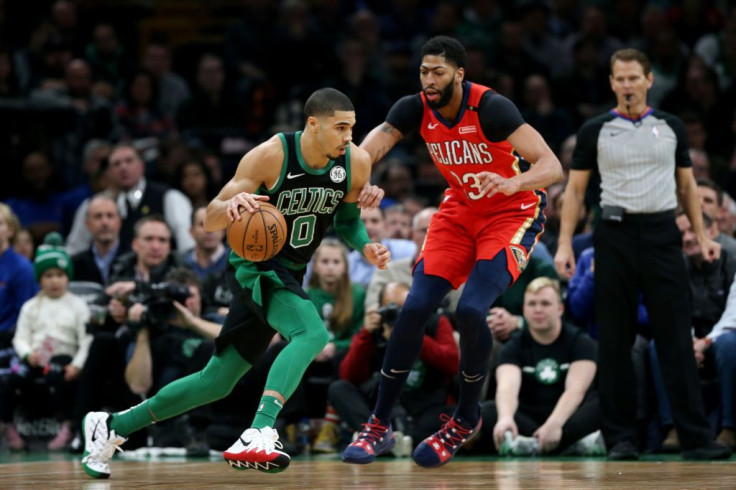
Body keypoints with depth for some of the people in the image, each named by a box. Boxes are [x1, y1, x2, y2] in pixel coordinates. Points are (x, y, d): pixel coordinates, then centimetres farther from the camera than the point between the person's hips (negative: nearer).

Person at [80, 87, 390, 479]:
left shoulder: (356, 163, -8)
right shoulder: (270, 156, -21)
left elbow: (346, 218, 12)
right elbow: (210, 221, -17)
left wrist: (365, 246, -8)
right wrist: (231, 206, -40)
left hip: (289, 274, 6)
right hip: (255, 265, -6)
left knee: (217, 382, 10)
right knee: (312, 332, -34)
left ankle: (112, 428, 25)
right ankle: (258, 436, -44)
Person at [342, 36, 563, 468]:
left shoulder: (491, 108, -26)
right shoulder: (416, 108, -10)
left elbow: (553, 168, -32)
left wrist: (512, 183, -53)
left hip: (512, 214, -5)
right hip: (460, 211, 5)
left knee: (471, 310, -23)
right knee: (415, 308, -8)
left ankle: (467, 420, 0)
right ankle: (379, 426, 2)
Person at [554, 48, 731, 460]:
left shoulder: (671, 127, 9)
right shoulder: (595, 130, 4)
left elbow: (687, 184, 15)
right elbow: (575, 190, 6)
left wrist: (702, 235, 5)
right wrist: (565, 244, -2)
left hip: (662, 234, 1)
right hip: (616, 236, 0)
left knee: (678, 340, -4)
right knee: (616, 341, 1)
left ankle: (695, 437, -4)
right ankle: (621, 437, 7)